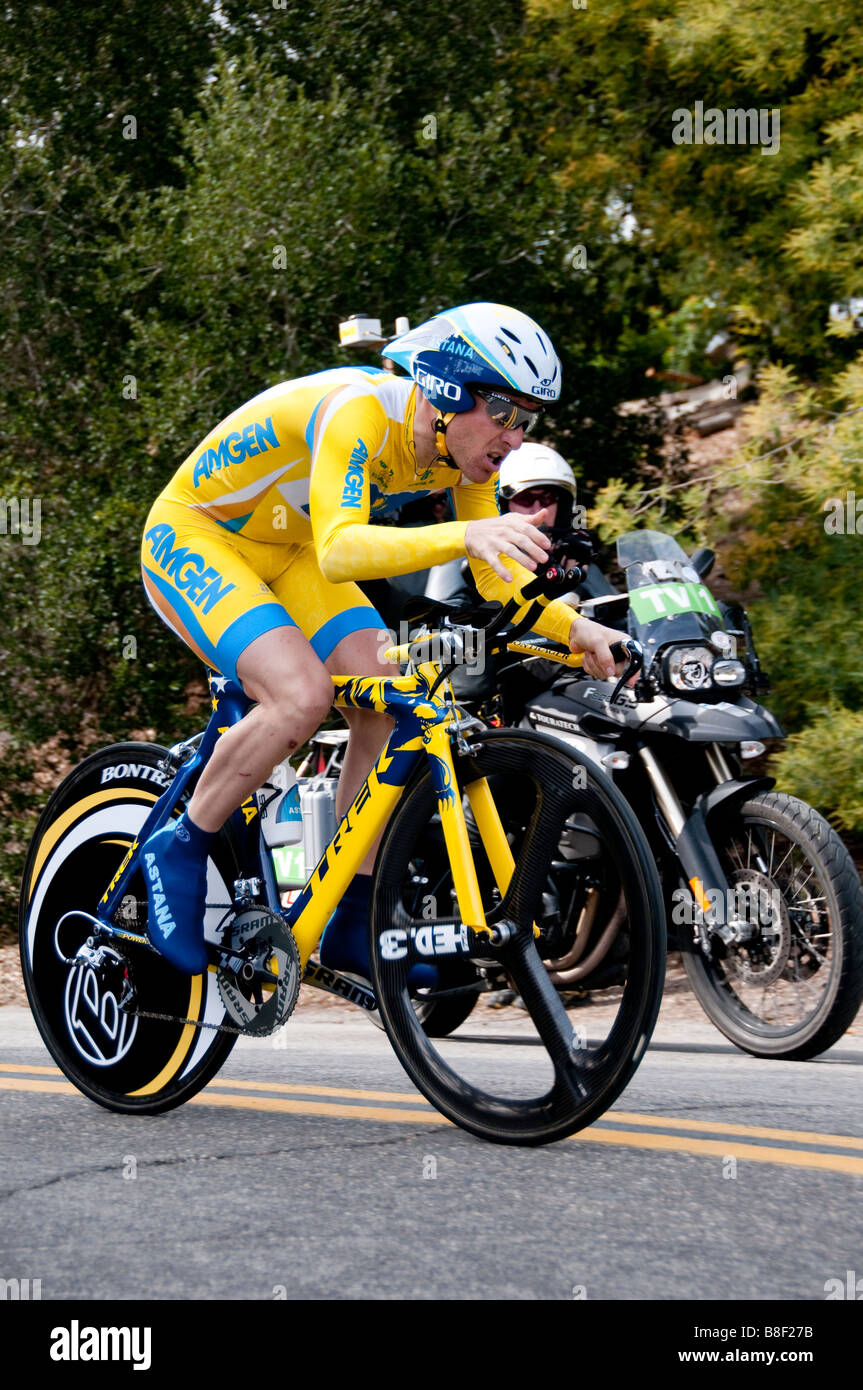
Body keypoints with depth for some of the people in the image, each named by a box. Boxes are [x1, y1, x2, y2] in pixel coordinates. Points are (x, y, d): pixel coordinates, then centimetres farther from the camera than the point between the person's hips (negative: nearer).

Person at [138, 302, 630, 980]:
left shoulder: (467, 445, -10)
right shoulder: (360, 414, -34)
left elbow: (498, 578, -4)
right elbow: (339, 550, -48)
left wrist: (575, 628, -22)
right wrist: (463, 535, -62)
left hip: (284, 554, 8)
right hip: (191, 537, -8)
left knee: (389, 704, -10)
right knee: (303, 694, -29)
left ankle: (351, 927, 0)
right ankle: (179, 850, -8)